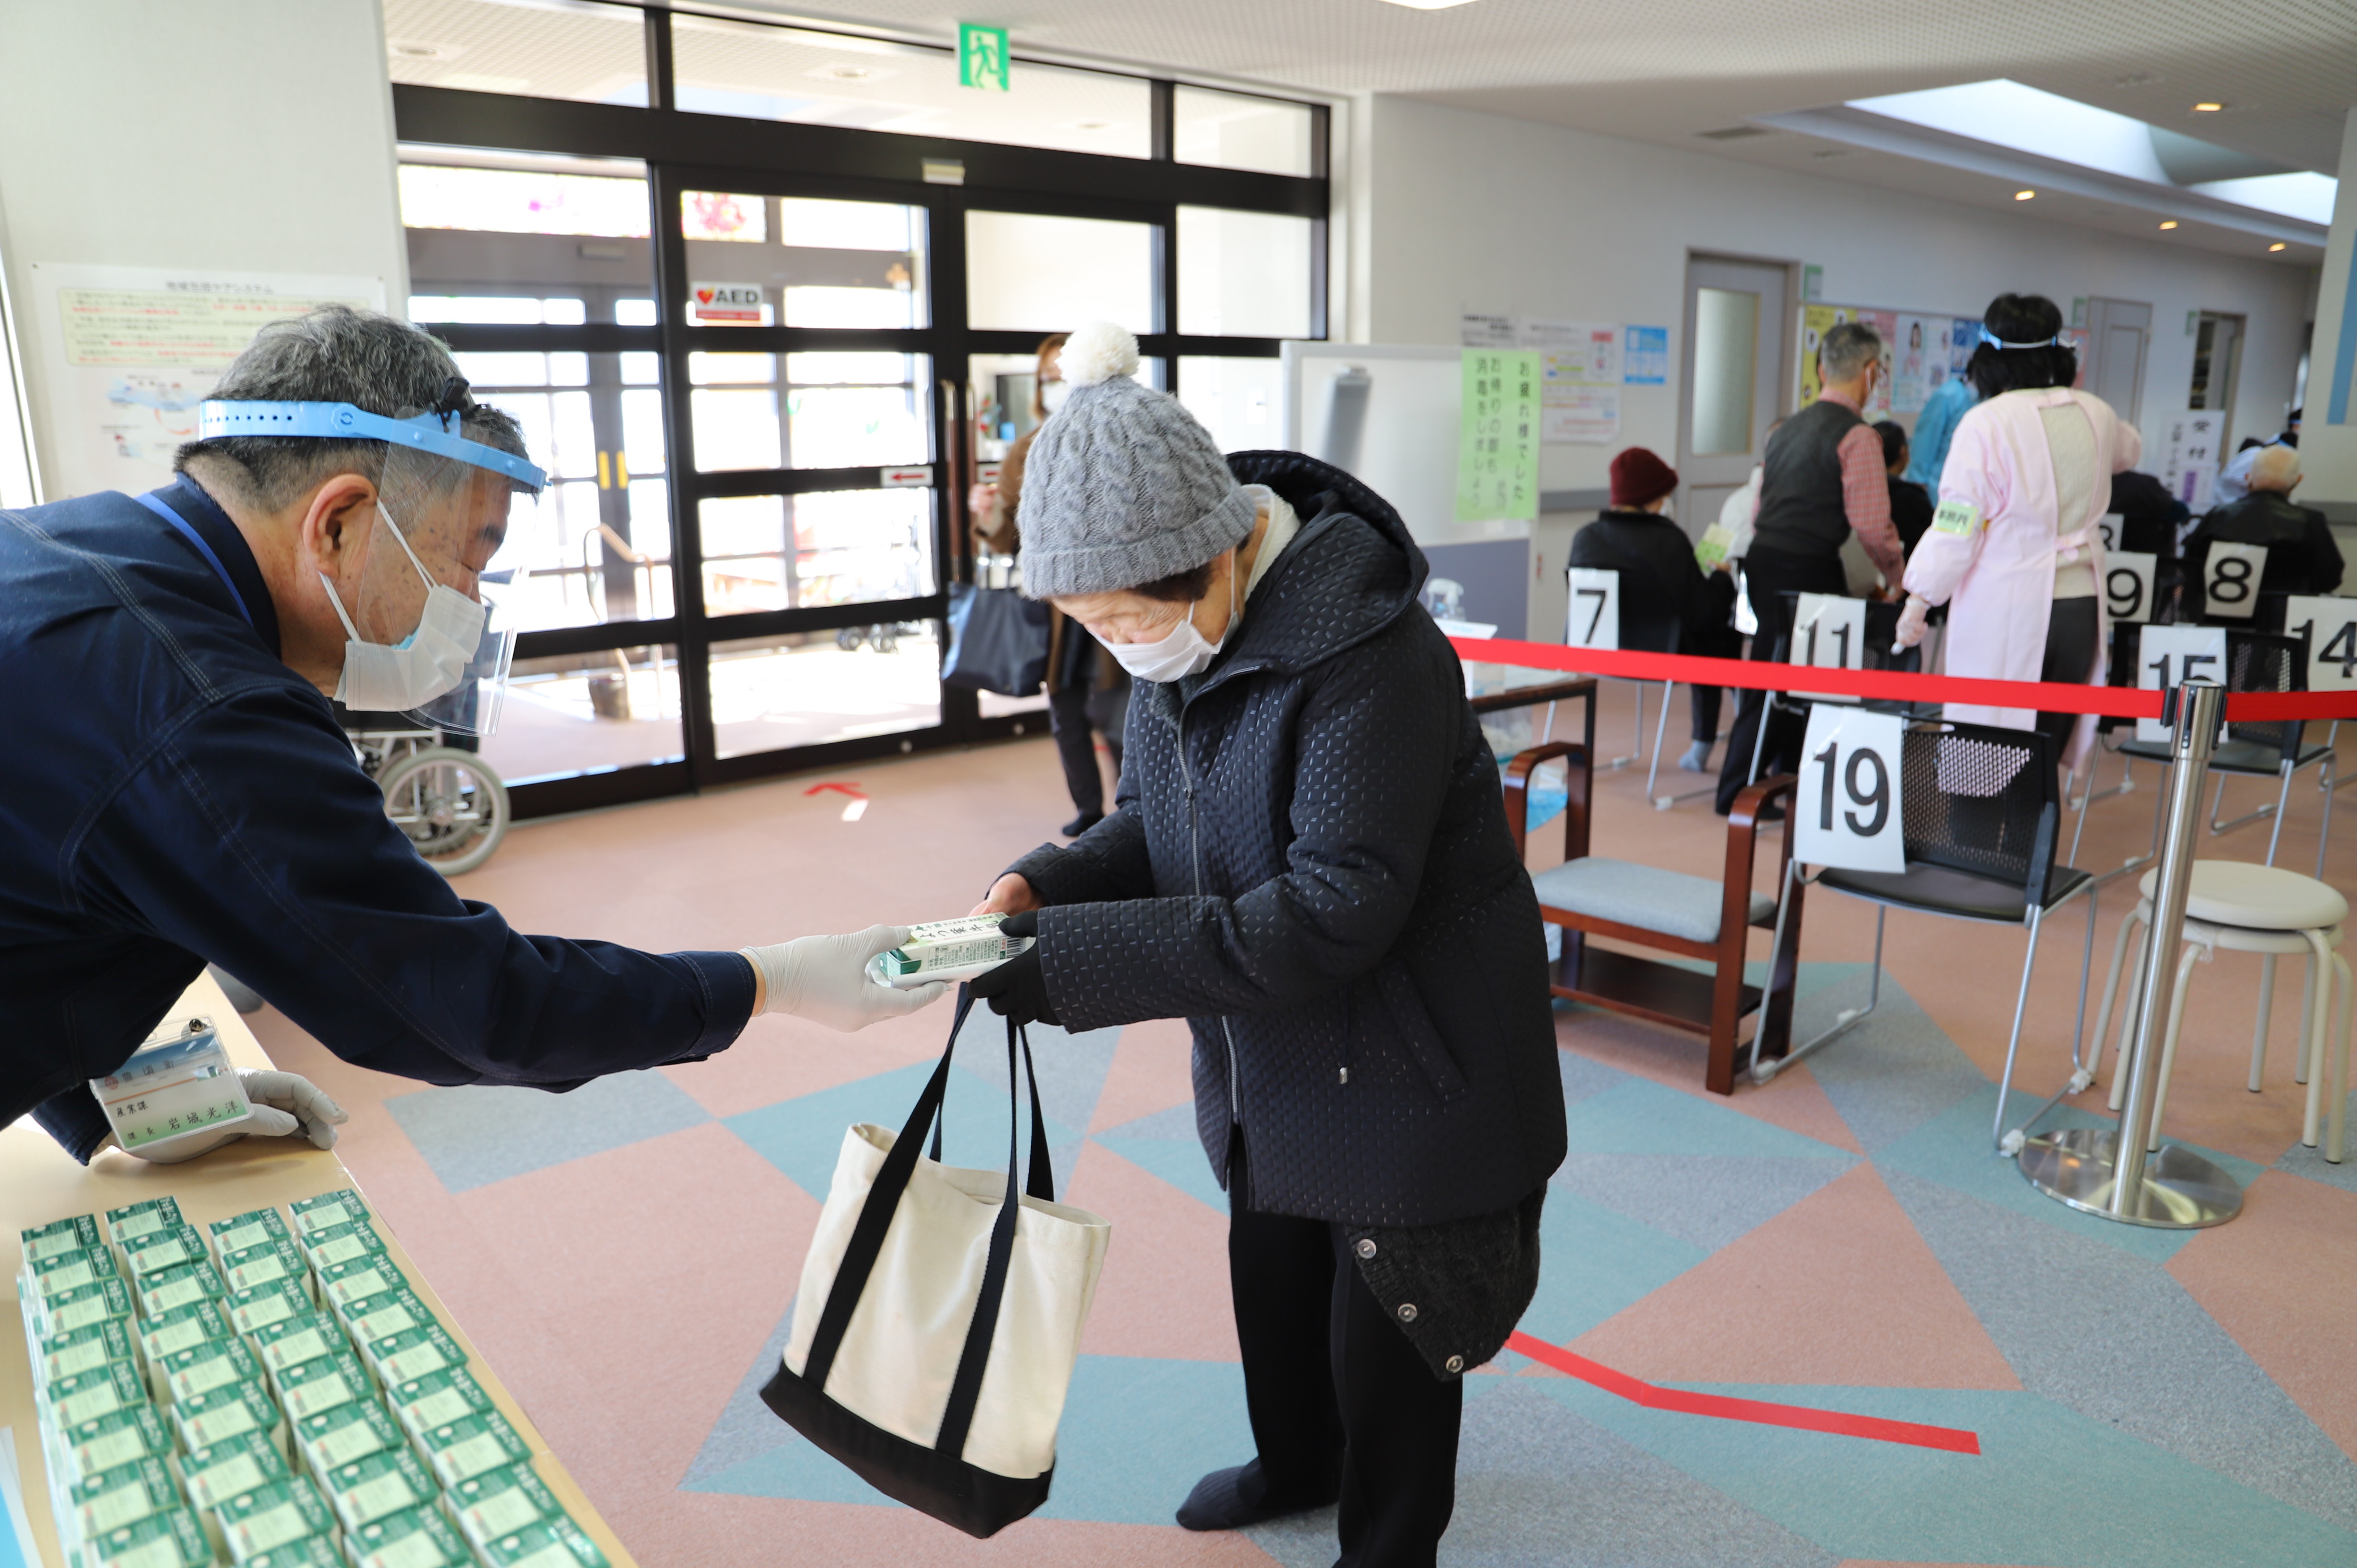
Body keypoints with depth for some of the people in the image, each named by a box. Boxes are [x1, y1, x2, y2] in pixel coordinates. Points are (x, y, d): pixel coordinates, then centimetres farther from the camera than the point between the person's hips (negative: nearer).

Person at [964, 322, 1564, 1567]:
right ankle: (1294, 1465, 55)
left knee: (1384, 1325, 12)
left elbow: (1333, 911, -33)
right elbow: (1152, 824, 4)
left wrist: (1070, 959, -34)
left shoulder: (1370, 655, -32)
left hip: (1405, 1057, -7)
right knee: (1271, 1275, 26)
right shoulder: (1177, 635, -6)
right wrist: (1044, 889, -18)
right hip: (1270, 1056, 8)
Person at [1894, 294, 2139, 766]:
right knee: (2047, 749, 9)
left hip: (2005, 611, -5)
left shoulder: (1986, 423, -9)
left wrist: (1918, 599, -3)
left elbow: (1957, 525, -10)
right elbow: (2129, 449, 35)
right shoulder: (2095, 414, 9)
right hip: (2080, 605, 5)